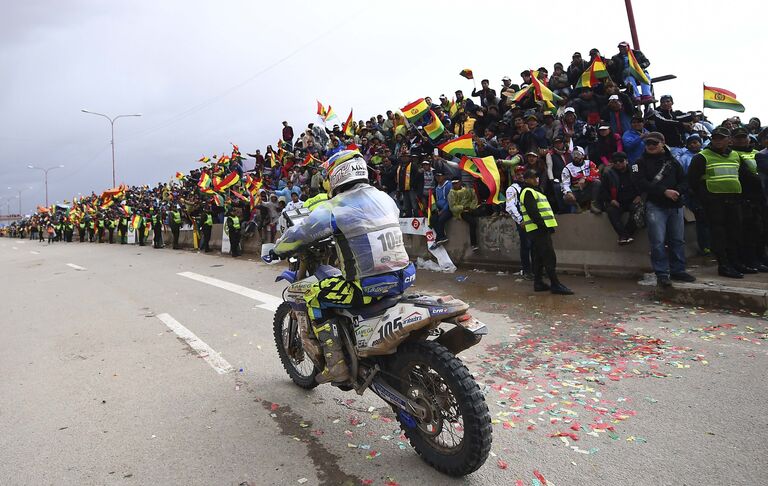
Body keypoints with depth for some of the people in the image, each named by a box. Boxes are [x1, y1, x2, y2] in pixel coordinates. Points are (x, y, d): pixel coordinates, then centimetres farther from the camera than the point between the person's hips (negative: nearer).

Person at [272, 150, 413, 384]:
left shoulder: (335, 207, -10)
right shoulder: (385, 198, 10)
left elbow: (298, 234, -2)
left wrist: (277, 249, 19)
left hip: (370, 287, -7)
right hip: (404, 277, 8)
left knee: (313, 297, 8)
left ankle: (336, 365, 7)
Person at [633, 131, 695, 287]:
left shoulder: (673, 161, 16)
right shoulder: (642, 162, 2)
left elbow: (683, 181, 11)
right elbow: (641, 184, -11)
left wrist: (676, 191, -11)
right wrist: (664, 191, -17)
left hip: (675, 205, 5)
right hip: (655, 206, -4)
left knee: (678, 240, 9)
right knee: (658, 242, -8)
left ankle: (678, 270, 21)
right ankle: (662, 274, -1)